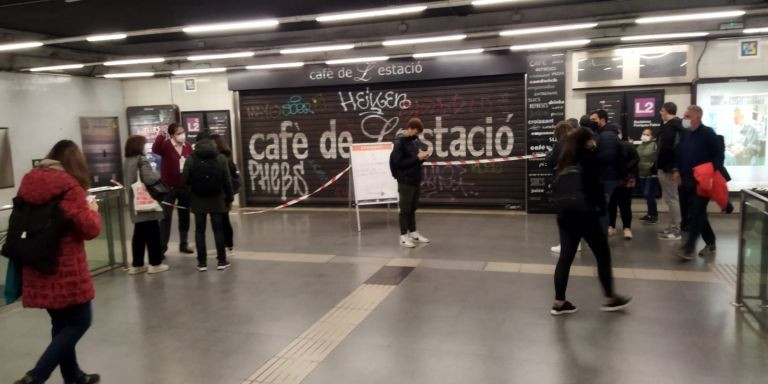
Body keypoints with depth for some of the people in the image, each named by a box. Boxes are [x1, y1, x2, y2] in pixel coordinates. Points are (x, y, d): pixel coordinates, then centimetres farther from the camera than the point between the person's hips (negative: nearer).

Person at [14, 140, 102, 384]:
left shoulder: (28, 182, 6)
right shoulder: (69, 185, -13)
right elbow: (89, 229, -13)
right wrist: (92, 210, 6)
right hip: (65, 268, -7)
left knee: (61, 323, 18)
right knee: (79, 321, 6)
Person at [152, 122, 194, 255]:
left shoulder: (188, 146, 4)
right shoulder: (166, 145, -11)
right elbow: (155, 149, -33)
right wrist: (161, 135, -39)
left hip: (185, 186, 5)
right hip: (169, 186, -5)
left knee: (184, 215, 13)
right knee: (166, 217, -2)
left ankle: (183, 244, 25)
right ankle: (162, 247, 4)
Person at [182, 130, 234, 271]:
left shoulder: (191, 160, -4)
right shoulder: (220, 158, -2)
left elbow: (184, 181, -6)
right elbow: (227, 180, -3)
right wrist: (229, 198, 5)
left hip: (198, 201, 0)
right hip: (216, 200, 0)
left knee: (200, 231, 7)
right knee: (218, 230, 7)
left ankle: (202, 263, 9)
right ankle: (222, 261, 9)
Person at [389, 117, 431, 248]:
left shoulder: (415, 140, 8)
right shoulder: (400, 142, -14)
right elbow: (398, 163, -19)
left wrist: (422, 157, -4)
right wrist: (417, 158, -20)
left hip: (415, 180, 7)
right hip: (405, 181, -7)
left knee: (413, 208, 16)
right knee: (405, 209, 0)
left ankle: (413, 232, 26)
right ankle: (403, 236, 7)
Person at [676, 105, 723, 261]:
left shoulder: (708, 134, -10)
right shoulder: (686, 135, 10)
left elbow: (719, 155, -12)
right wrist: (679, 172, 8)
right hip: (688, 181, 7)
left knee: (695, 214, -8)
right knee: (698, 213, 12)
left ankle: (689, 248, -8)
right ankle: (711, 243, 25)